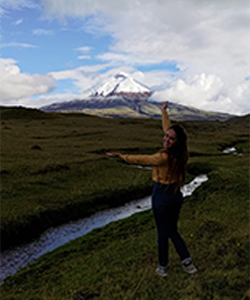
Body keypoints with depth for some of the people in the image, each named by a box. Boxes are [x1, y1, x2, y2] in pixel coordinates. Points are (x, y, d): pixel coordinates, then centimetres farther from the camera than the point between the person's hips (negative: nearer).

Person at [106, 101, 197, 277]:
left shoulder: (164, 157, -27)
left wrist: (120, 156, -3)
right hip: (177, 196, 6)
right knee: (173, 230, 23)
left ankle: (163, 267, 28)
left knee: (163, 233, 11)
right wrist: (164, 112, 22)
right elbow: (168, 128, 7)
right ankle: (187, 262, 21)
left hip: (162, 196, -6)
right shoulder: (181, 153, -7)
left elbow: (140, 160, -16)